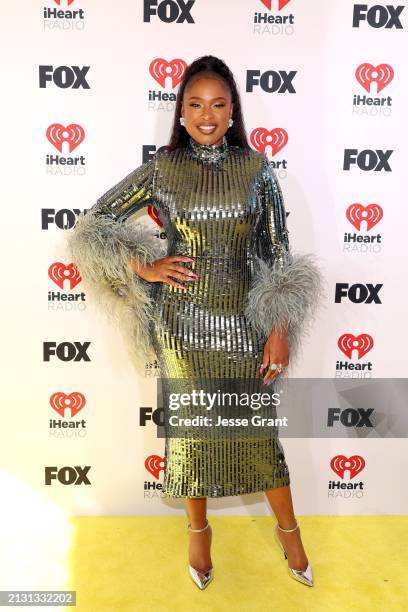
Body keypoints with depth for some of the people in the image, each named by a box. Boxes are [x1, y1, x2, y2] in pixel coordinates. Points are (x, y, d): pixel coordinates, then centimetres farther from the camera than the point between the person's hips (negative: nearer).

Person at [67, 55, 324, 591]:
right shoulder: (162, 168, -2)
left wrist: (281, 329, -5)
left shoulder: (257, 168, 0)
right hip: (182, 320, 0)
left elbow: (278, 253, 0)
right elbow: (94, 224, 3)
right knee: (190, 428, 14)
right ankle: (199, 530, 40)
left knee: (258, 429, 11)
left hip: (244, 320, 0)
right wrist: (143, 268, -9)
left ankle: (288, 530, 38)